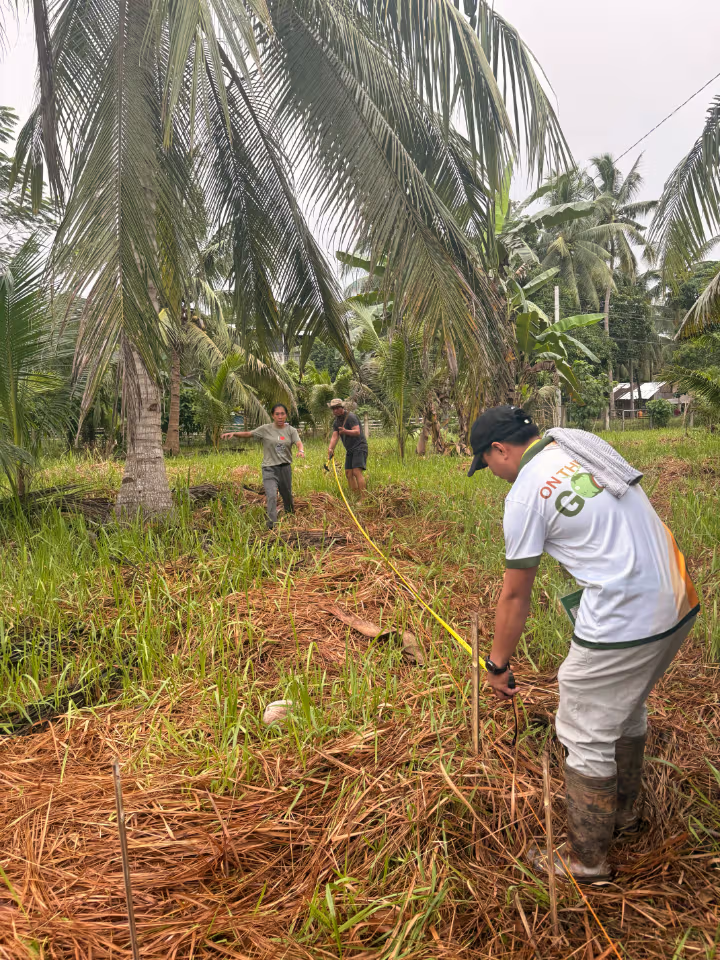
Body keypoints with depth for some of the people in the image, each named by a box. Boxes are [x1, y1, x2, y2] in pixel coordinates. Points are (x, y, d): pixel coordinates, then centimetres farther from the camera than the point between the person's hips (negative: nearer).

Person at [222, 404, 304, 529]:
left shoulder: (291, 430, 1)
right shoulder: (265, 429, -2)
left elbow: (299, 443, -12)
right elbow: (248, 434, 0)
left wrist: (301, 451, -35)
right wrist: (233, 433, -15)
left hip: (285, 467, 3)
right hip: (269, 468, -2)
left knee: (287, 494, 18)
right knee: (271, 496, -17)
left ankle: (290, 512, 48)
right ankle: (272, 525, -14)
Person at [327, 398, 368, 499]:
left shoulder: (350, 417, -12)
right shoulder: (336, 422, 12)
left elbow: (357, 432, -21)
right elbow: (334, 437, 2)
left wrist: (345, 431, -38)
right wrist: (331, 448, -16)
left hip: (359, 447, -9)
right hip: (350, 450, 9)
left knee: (357, 472, -19)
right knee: (348, 473, 4)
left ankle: (363, 498, -21)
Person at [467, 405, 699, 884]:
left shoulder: (525, 495, -12)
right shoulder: (583, 440, 7)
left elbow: (515, 596, -5)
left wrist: (498, 665, 7)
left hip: (623, 625, -9)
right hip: (680, 603, 9)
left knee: (586, 737, 9)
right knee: (628, 710, 27)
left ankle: (587, 862, 26)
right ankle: (624, 812, 48)